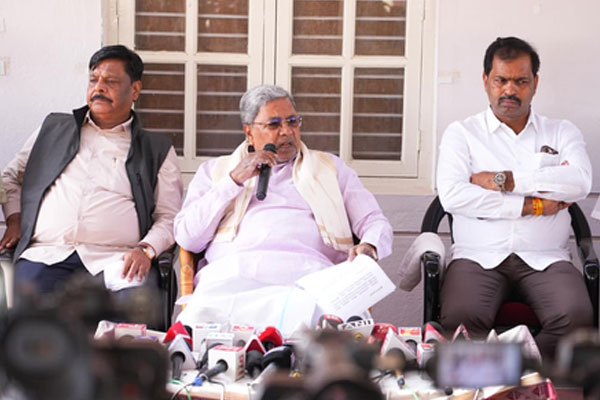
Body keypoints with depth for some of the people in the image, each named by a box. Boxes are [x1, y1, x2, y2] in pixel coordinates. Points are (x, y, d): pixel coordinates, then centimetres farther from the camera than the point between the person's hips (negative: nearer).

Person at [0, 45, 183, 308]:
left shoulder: (157, 150, 18)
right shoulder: (54, 129, 24)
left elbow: (169, 217, 12)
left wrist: (146, 249, -7)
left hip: (115, 258, -1)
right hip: (46, 255, 1)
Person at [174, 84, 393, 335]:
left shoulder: (330, 168, 30)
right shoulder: (215, 171, 27)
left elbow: (375, 223, 22)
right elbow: (187, 239, 13)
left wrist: (369, 247, -4)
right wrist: (234, 180, 5)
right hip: (234, 273, 1)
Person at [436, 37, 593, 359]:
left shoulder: (561, 133, 17)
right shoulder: (462, 134, 13)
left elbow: (579, 183, -5)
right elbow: (452, 196, -6)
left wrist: (503, 180, -7)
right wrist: (533, 206, -5)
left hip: (545, 259, 1)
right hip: (479, 257, -1)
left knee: (577, 316, -30)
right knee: (460, 317, -33)